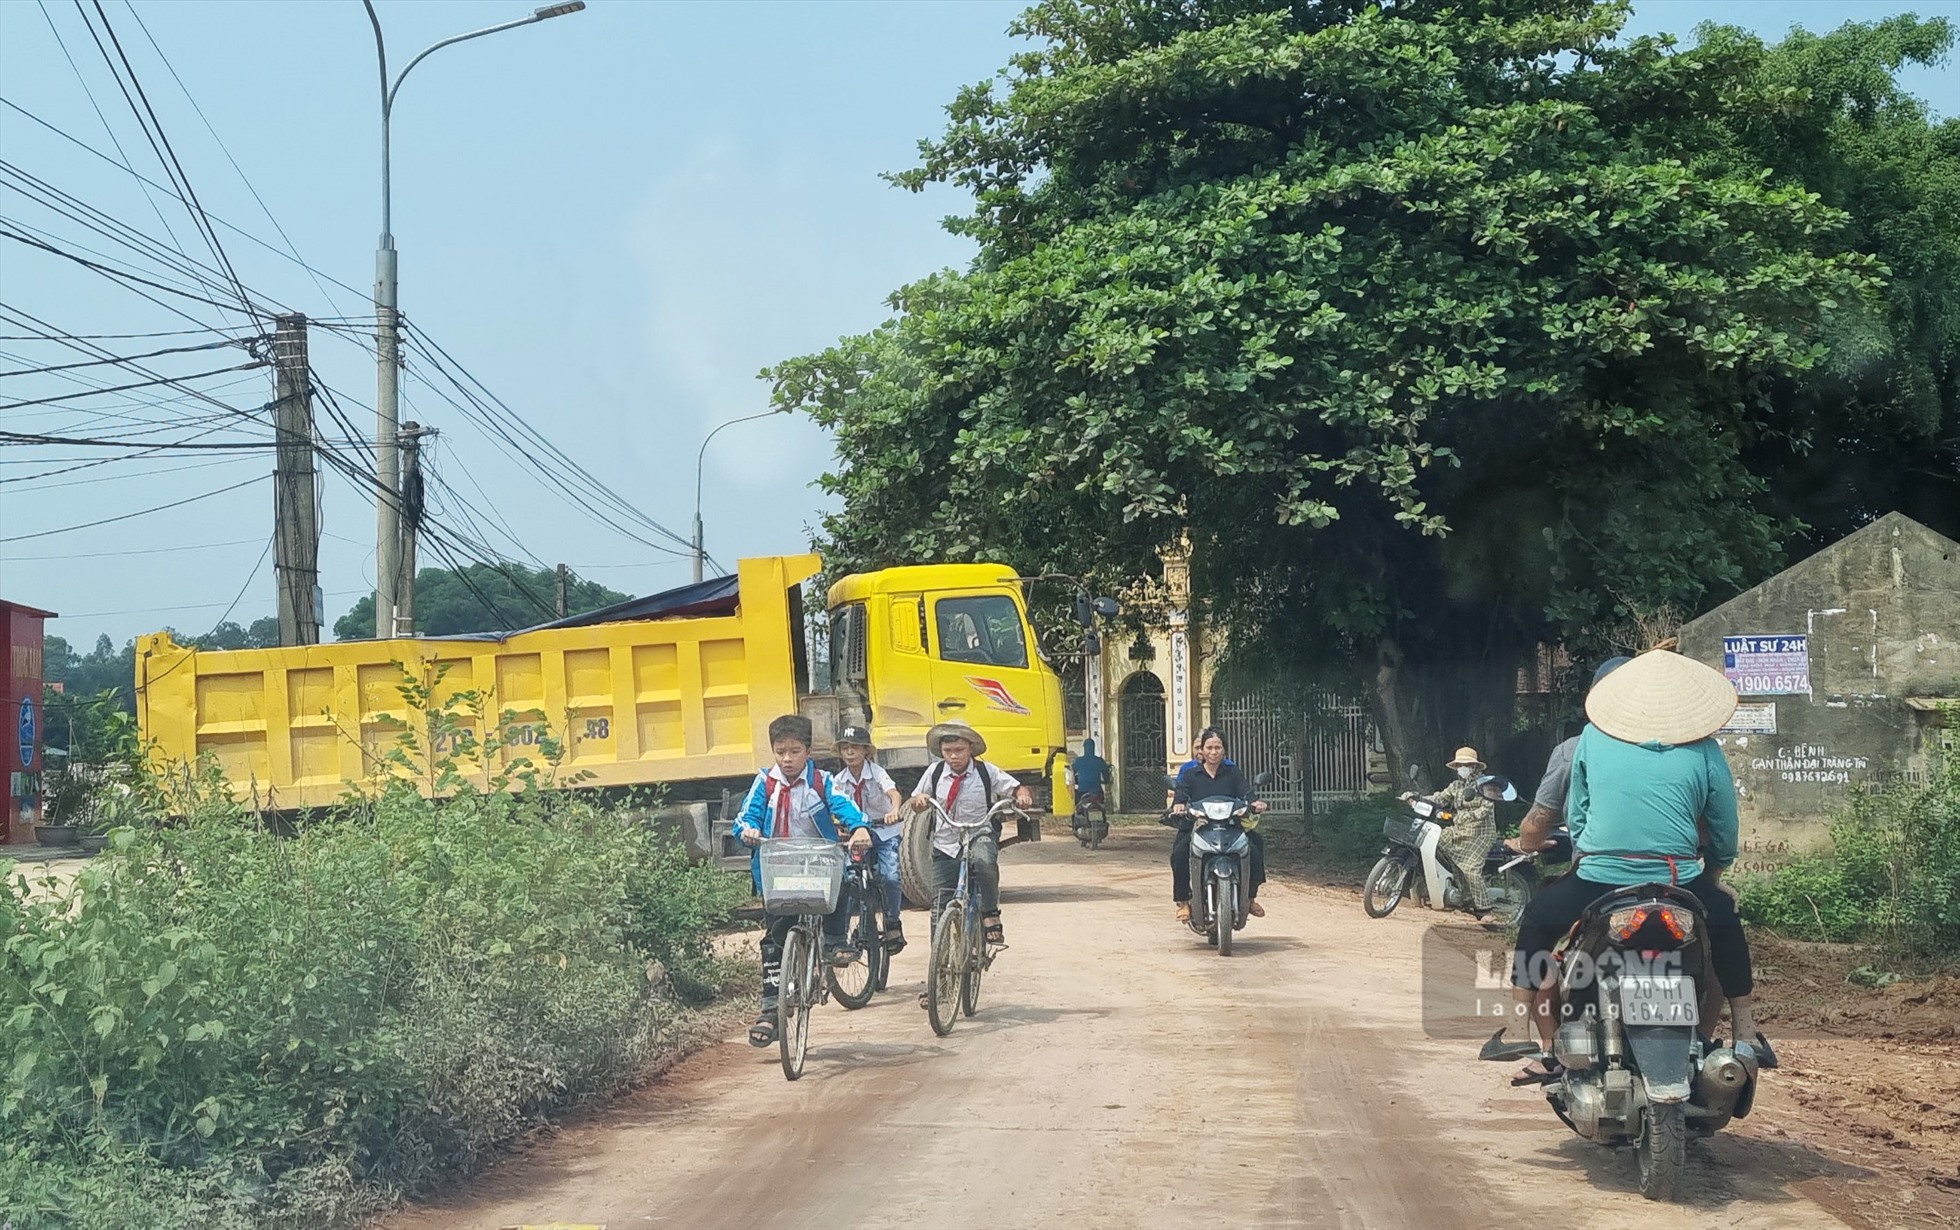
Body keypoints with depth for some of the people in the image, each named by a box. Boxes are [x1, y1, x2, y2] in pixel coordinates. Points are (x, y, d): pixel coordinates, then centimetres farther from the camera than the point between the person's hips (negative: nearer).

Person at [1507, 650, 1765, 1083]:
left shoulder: (1593, 738, 9)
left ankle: (1548, 1051, 18)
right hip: (1677, 889, 1)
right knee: (1725, 917, 33)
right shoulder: (1703, 752, 5)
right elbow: (1725, 840, 11)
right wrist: (1711, 879, 31)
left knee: (1534, 924, 26)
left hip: (1596, 883, -1)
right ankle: (1745, 1036, 34)